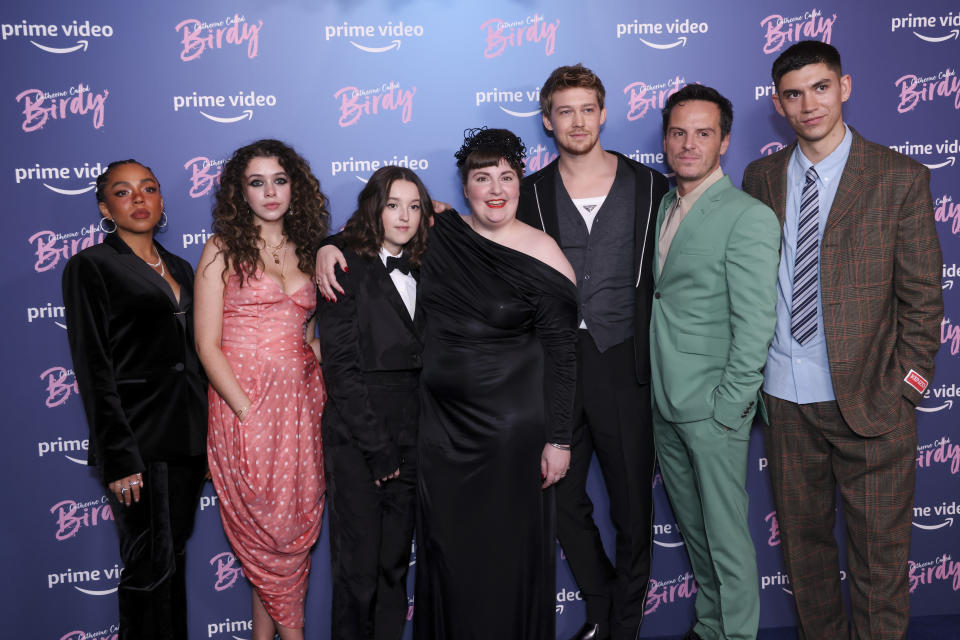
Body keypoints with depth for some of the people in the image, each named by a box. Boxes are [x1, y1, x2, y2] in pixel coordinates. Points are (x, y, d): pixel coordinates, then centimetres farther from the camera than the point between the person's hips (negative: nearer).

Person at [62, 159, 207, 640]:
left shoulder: (180, 269, 16)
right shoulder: (91, 266, -3)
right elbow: (93, 367, -10)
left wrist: (206, 439, 12)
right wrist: (119, 457, -16)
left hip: (188, 437, 6)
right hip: (139, 439, -6)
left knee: (174, 561, 13)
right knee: (150, 569, -1)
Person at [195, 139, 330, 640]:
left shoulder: (307, 250, 12)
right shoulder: (223, 250, -1)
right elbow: (207, 345, -7)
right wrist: (249, 411, -14)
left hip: (302, 400, 4)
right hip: (243, 401, -4)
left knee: (298, 523, 6)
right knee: (268, 527, 2)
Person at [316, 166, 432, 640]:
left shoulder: (421, 272, 11)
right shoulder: (346, 268, -5)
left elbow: (424, 360, 12)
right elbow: (340, 367, -11)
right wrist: (378, 447, -12)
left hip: (409, 440, 5)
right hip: (356, 441, -5)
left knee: (396, 562, 12)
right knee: (358, 569, 3)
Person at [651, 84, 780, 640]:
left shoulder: (750, 217, -12)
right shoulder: (661, 207, 10)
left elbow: (755, 323, -16)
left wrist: (729, 406, -16)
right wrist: (653, 386, 8)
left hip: (713, 408, -7)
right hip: (664, 402, 7)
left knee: (725, 533, 4)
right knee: (692, 525, 19)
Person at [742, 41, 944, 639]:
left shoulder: (902, 178, -3)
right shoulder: (761, 177, 6)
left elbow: (923, 297, -3)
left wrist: (906, 386, -8)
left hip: (869, 396, -3)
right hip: (785, 395, 3)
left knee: (880, 550, 7)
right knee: (802, 536, 17)